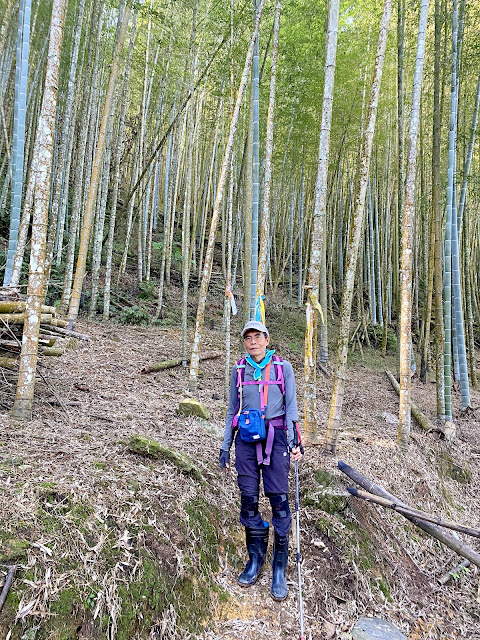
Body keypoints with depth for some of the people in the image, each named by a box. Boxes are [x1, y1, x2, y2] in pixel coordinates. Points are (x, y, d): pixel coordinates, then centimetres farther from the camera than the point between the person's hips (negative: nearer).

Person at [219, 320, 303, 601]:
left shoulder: (283, 368, 2)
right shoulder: (239, 370, 8)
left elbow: (291, 406, 2)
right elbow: (232, 410, 13)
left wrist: (296, 440, -11)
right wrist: (225, 447, 11)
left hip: (275, 438, -2)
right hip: (246, 439, 2)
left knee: (279, 500, -4)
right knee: (249, 500, 5)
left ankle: (280, 568, 11)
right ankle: (256, 559, 25)